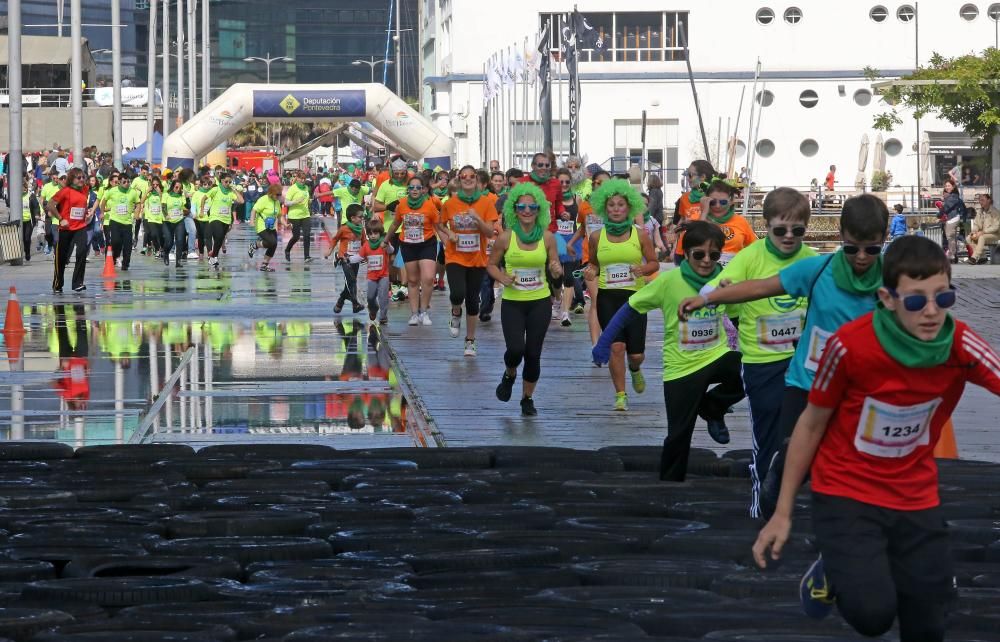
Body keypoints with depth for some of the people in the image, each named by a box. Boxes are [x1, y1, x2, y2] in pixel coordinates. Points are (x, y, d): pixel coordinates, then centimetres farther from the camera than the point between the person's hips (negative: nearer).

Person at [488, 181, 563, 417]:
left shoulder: (547, 237, -3)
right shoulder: (506, 237, -6)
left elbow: (556, 267, 6)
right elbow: (492, 264, 5)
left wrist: (557, 270, -18)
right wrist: (503, 278, -15)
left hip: (540, 302, 1)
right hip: (512, 302, -1)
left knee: (533, 353, 3)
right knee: (516, 348, -16)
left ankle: (528, 398, 24)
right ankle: (509, 375, 20)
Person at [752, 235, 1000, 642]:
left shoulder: (961, 346, -15)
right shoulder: (851, 346, -22)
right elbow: (812, 425, -8)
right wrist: (783, 513, -3)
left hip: (916, 498, 3)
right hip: (846, 492, -3)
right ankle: (834, 573, 10)